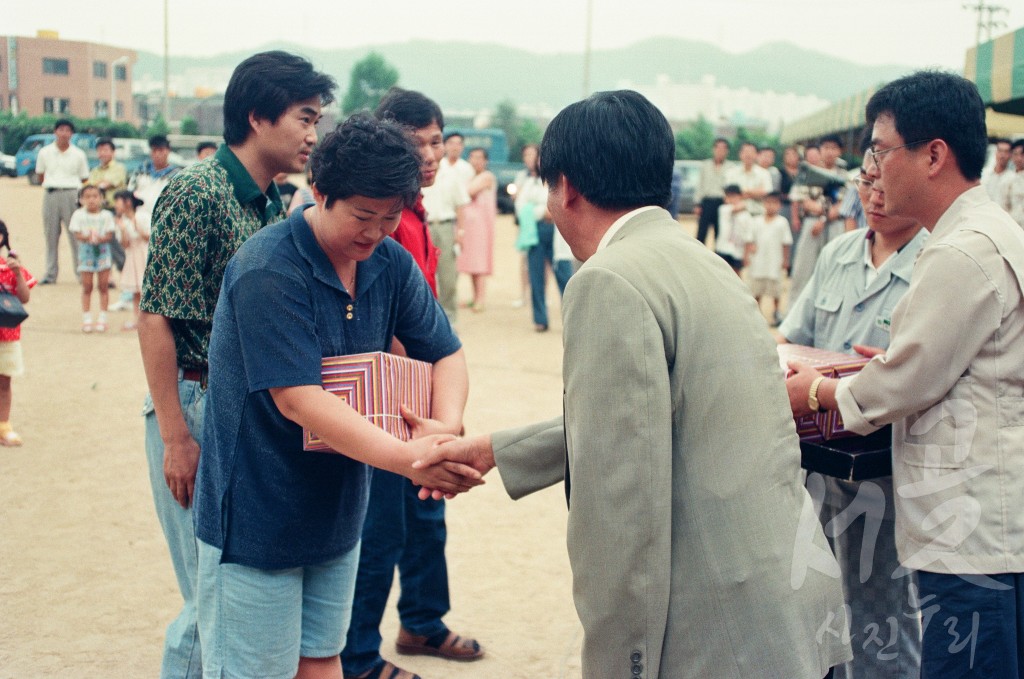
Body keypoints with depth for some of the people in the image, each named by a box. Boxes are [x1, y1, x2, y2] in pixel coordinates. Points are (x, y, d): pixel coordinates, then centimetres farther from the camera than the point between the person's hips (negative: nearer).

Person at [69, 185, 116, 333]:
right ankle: (86, 318, 11)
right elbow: (76, 233, -6)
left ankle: (102, 318, 10)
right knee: (87, 287, 4)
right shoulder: (78, 215, 0)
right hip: (86, 253, 0)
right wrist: (87, 238, -25)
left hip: (103, 252, 0)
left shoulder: (106, 215, 0)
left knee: (103, 286, 2)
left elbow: (110, 234, -5)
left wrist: (100, 239, -24)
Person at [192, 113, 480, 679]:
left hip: (336, 513, 7)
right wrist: (407, 457, -35)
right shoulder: (269, 270, -22)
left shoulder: (392, 265, 0)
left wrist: (446, 425, -19)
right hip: (258, 520, -6)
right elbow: (296, 398, -28)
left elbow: (445, 353, 4)